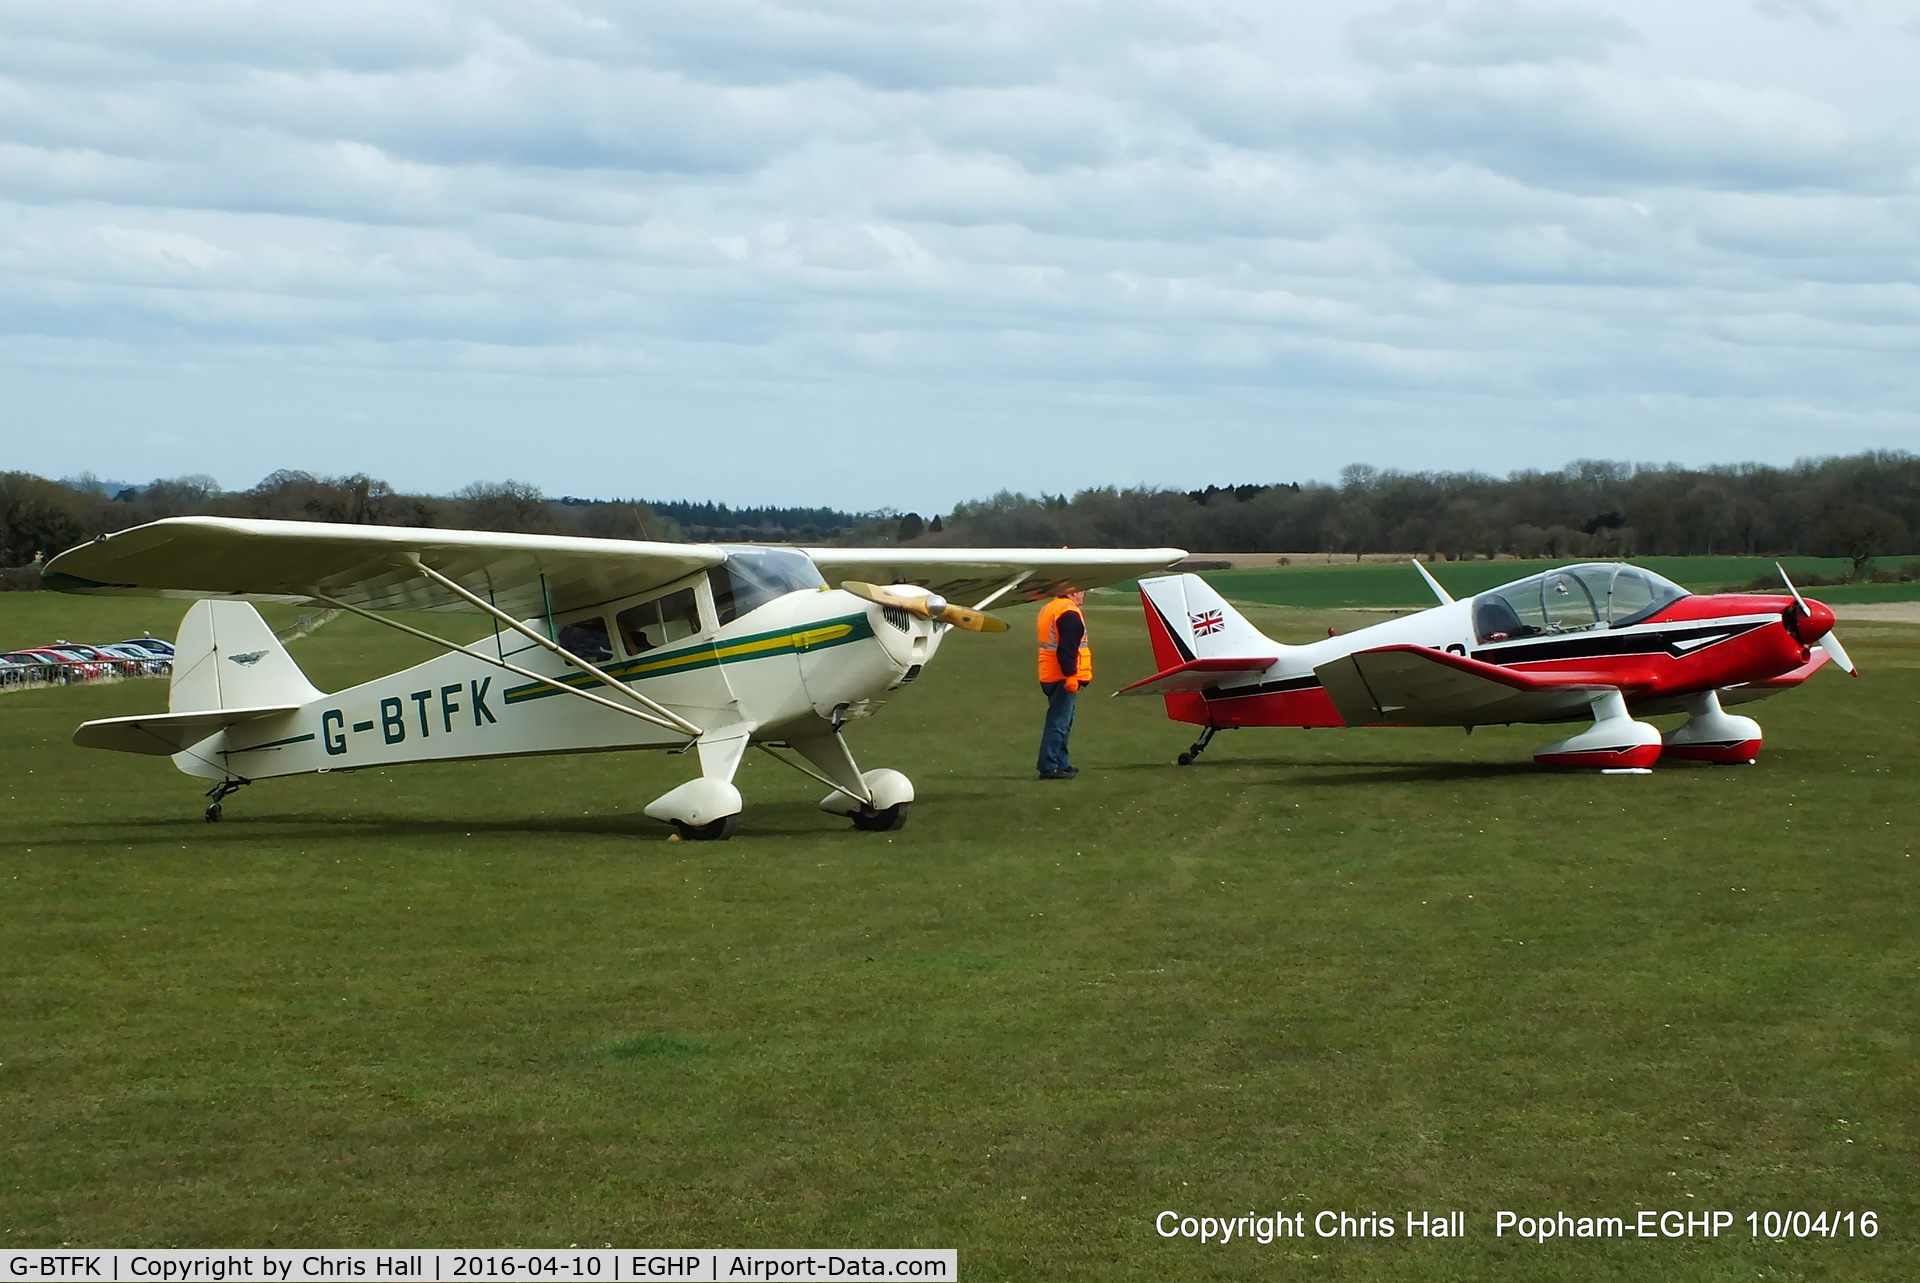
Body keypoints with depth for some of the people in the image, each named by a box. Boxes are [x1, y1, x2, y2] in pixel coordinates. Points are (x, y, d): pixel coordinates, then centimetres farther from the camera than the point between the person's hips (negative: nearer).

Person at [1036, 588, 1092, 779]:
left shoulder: (1049, 609, 17)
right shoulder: (1069, 613, -16)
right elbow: (1067, 649, -23)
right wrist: (1070, 676, -21)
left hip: (1049, 676, 10)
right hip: (1062, 678, -10)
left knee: (1062, 722, 17)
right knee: (1059, 723, -7)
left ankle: (1061, 763, 23)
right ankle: (1049, 767, -8)